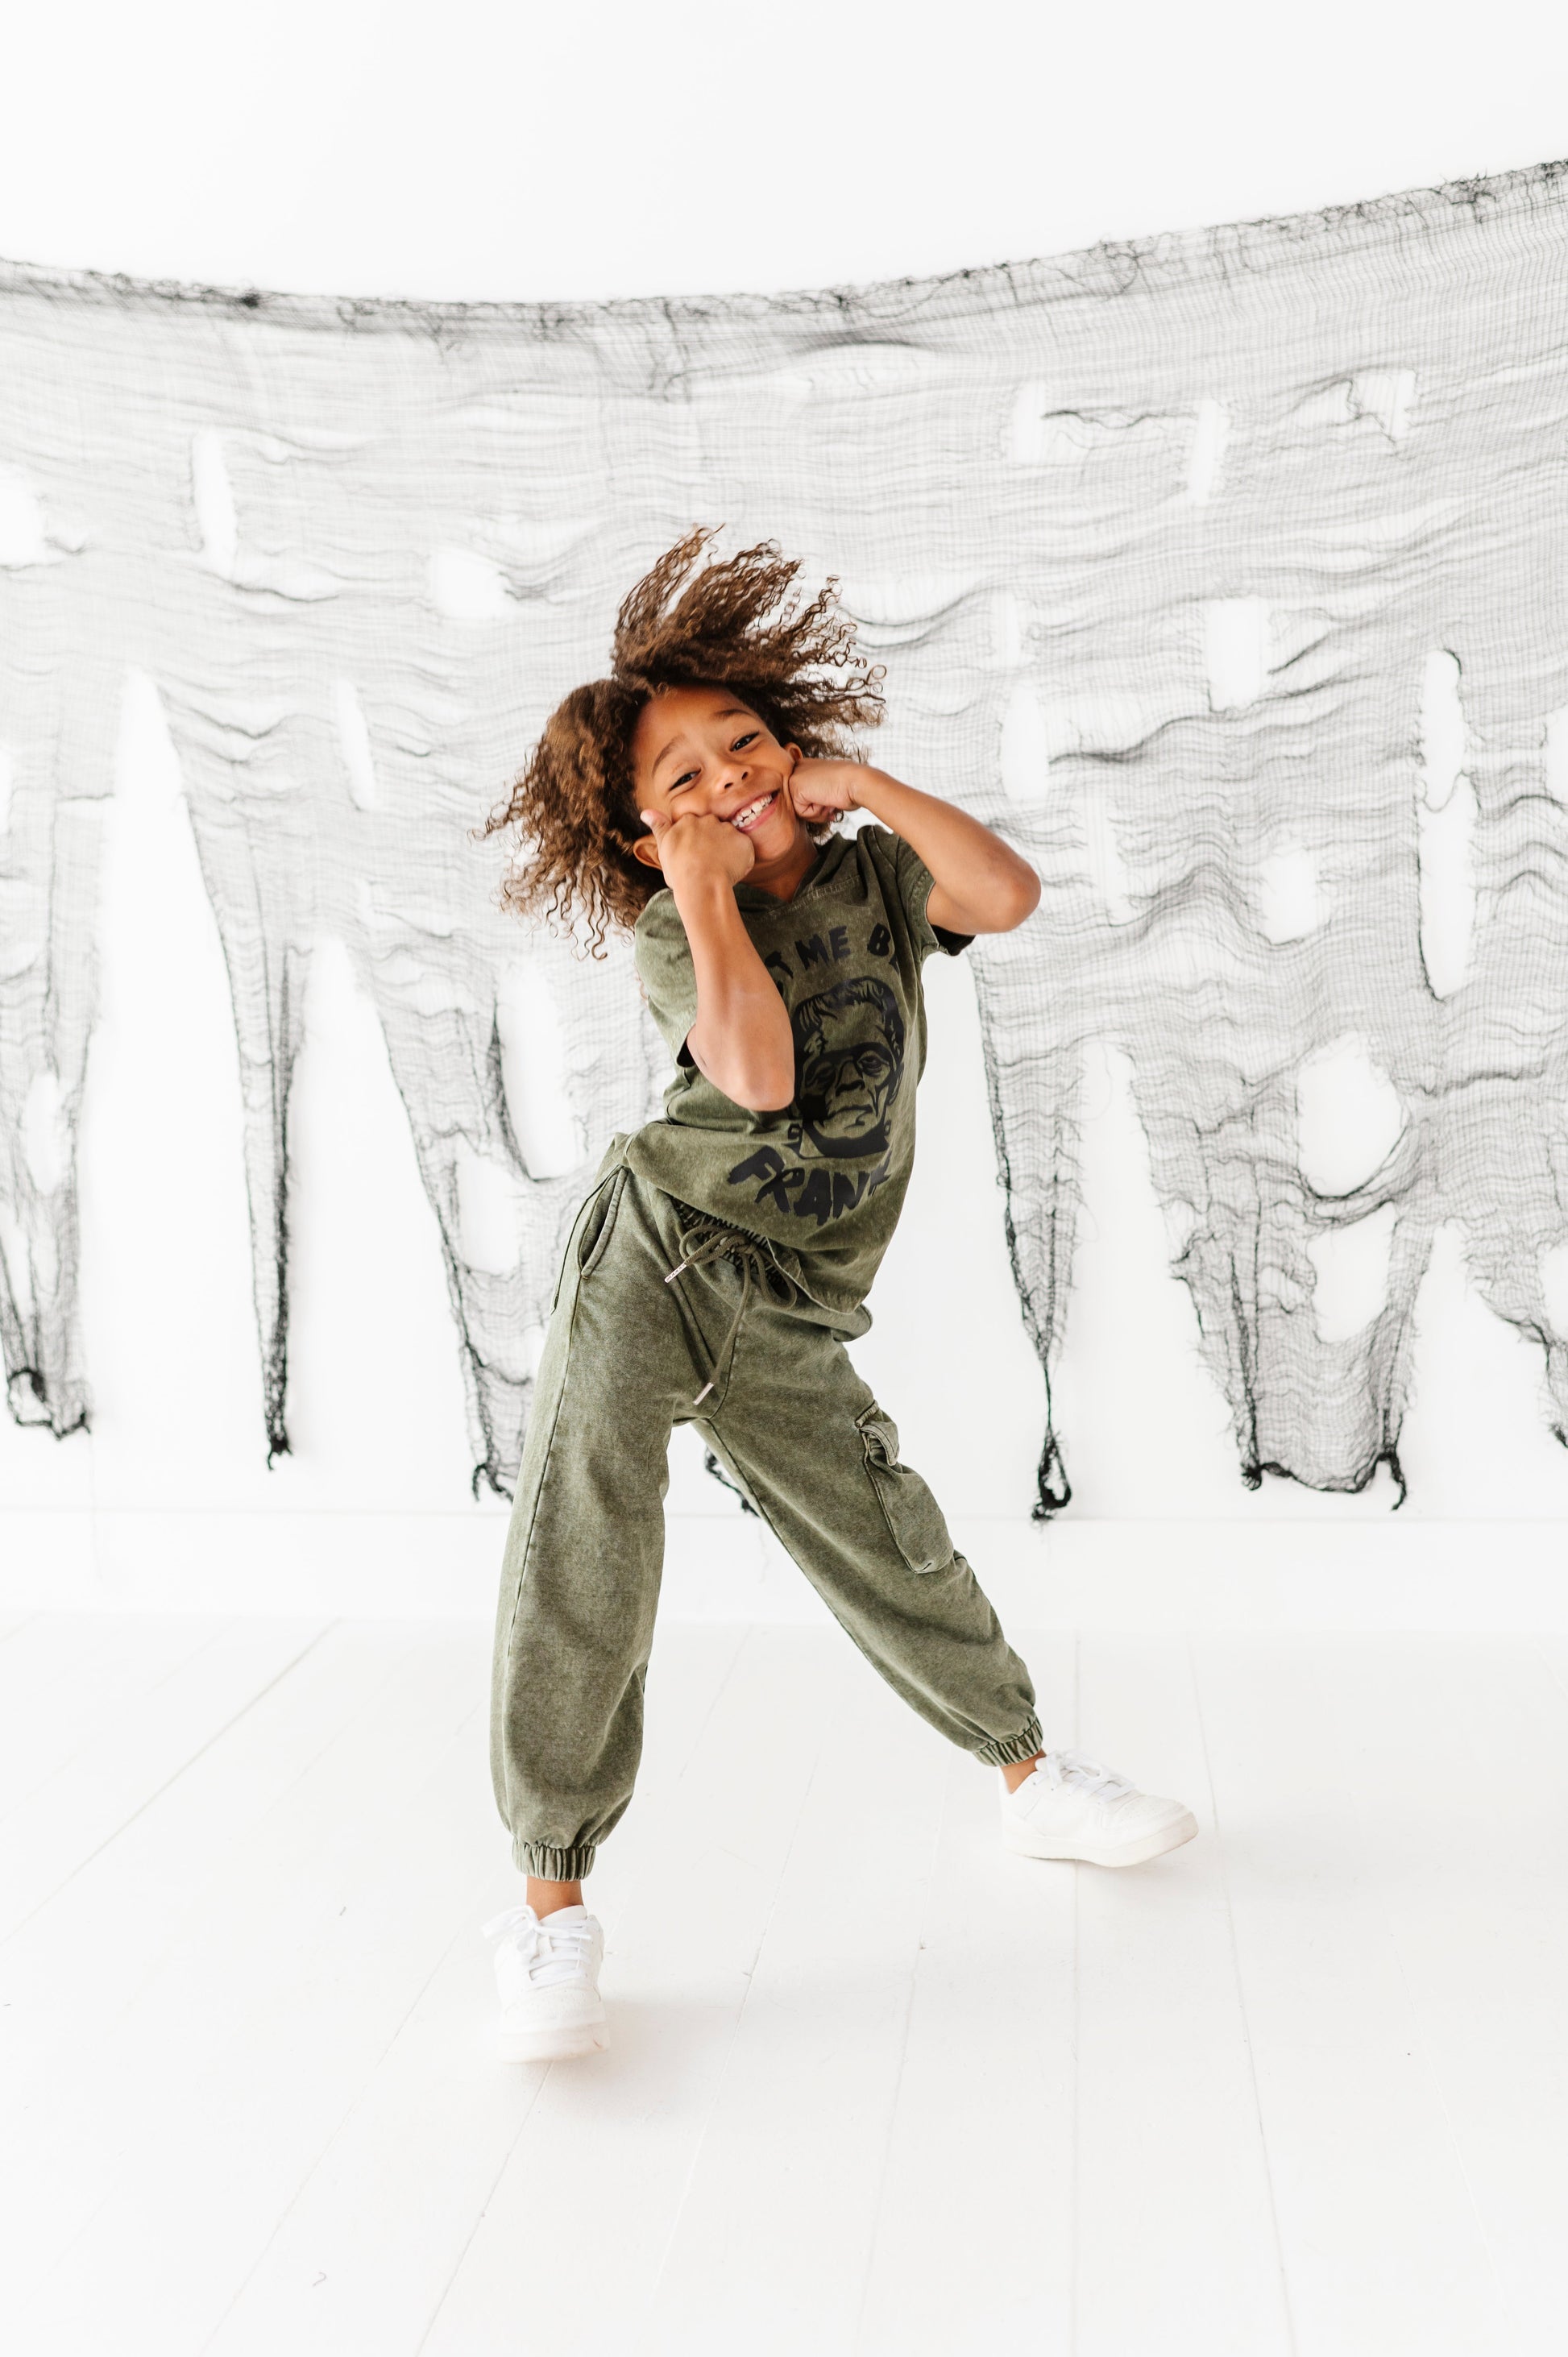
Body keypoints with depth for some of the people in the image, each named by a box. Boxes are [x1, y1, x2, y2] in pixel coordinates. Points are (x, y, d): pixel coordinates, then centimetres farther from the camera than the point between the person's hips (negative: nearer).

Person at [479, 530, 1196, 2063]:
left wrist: (855, 781, -13)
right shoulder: (672, 936, -6)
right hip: (653, 1260, -3)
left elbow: (1010, 893, -14)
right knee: (582, 1549, -16)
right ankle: (552, 1903, -5)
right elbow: (758, 1072, -25)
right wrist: (698, 882, -20)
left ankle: (1033, 1782, 32)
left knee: (892, 1557, 9)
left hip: (785, 1326, 3)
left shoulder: (874, 873, 7)